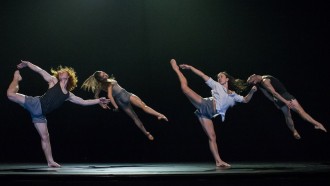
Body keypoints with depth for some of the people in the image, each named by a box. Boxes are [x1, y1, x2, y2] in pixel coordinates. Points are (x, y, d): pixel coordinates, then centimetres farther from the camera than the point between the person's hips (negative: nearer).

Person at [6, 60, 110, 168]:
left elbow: (83, 102, 24)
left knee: (45, 137, 4)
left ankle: (50, 161, 11)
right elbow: (40, 71, 8)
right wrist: (27, 64, 3)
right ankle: (17, 78, 18)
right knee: (10, 94, -13)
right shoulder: (53, 81, 10)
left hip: (40, 114, 3)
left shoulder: (68, 95, 20)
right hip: (36, 104, -3)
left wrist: (98, 101, 21)